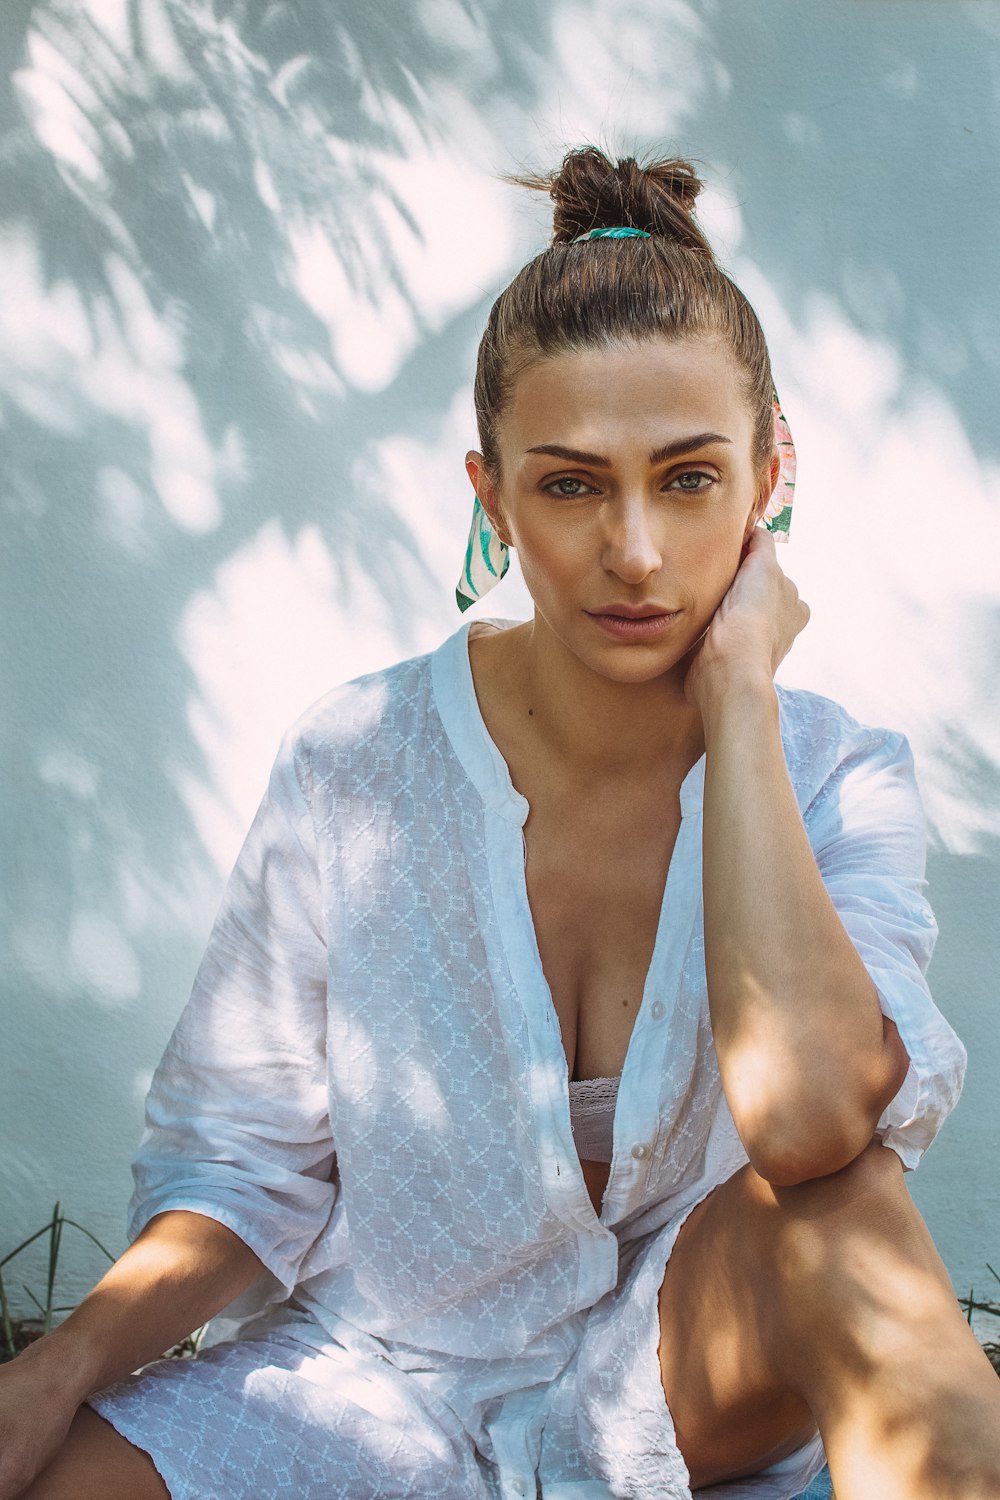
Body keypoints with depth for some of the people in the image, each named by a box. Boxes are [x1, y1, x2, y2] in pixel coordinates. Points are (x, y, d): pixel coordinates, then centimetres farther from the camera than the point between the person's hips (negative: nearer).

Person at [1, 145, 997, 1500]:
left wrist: (736, 690, -24)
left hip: (684, 1381, 0)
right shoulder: (353, 766, -11)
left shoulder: (836, 778, -10)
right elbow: (247, 1165, -4)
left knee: (845, 1202, -32)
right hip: (387, 1373, 1)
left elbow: (807, 1117, -32)